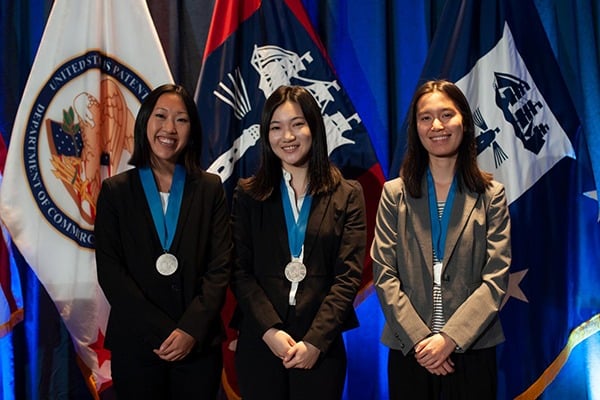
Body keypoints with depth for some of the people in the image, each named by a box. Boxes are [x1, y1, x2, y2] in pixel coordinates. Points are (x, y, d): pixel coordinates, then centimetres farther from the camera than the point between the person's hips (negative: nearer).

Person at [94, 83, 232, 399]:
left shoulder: (210, 189, 4)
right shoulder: (115, 190, 2)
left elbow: (221, 266, -2)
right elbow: (109, 270, -4)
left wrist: (191, 330, -14)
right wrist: (160, 333, -12)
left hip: (198, 344, 1)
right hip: (135, 345, 0)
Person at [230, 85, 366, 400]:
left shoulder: (347, 194, 2)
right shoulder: (248, 194, 4)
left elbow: (348, 275, -4)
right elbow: (240, 271, -1)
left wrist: (315, 340, -13)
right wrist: (271, 329, -12)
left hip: (321, 345, 0)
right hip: (259, 343, 1)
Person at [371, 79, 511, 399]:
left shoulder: (491, 195, 2)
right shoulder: (395, 193, 3)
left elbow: (496, 279, -5)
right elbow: (383, 274, -3)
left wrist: (449, 338, -15)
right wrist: (418, 338, -13)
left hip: (472, 349, 0)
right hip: (409, 350, 1)